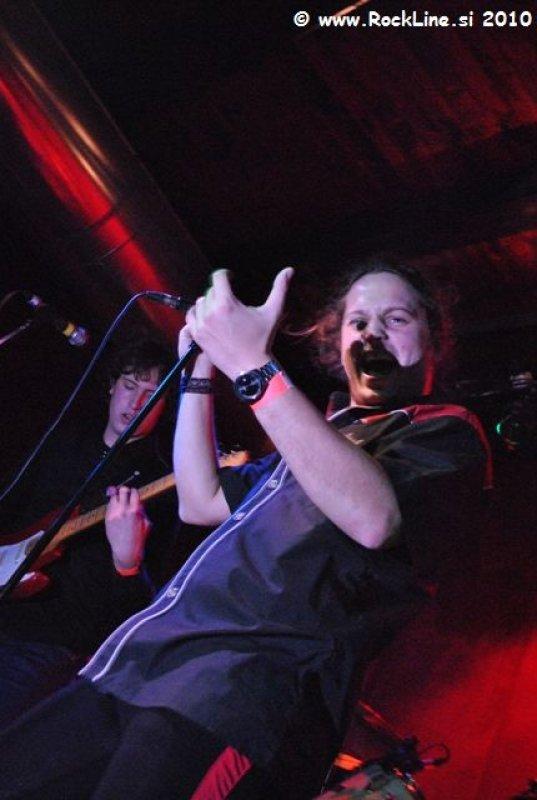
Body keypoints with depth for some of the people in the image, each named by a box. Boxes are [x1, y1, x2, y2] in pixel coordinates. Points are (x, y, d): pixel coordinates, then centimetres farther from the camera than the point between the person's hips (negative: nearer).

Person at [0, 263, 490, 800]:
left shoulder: (445, 430, 4)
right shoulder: (320, 433, 27)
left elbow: (373, 516, -19)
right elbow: (200, 503, 25)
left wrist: (253, 368, -22)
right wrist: (200, 373, 20)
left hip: (268, 666, -7)